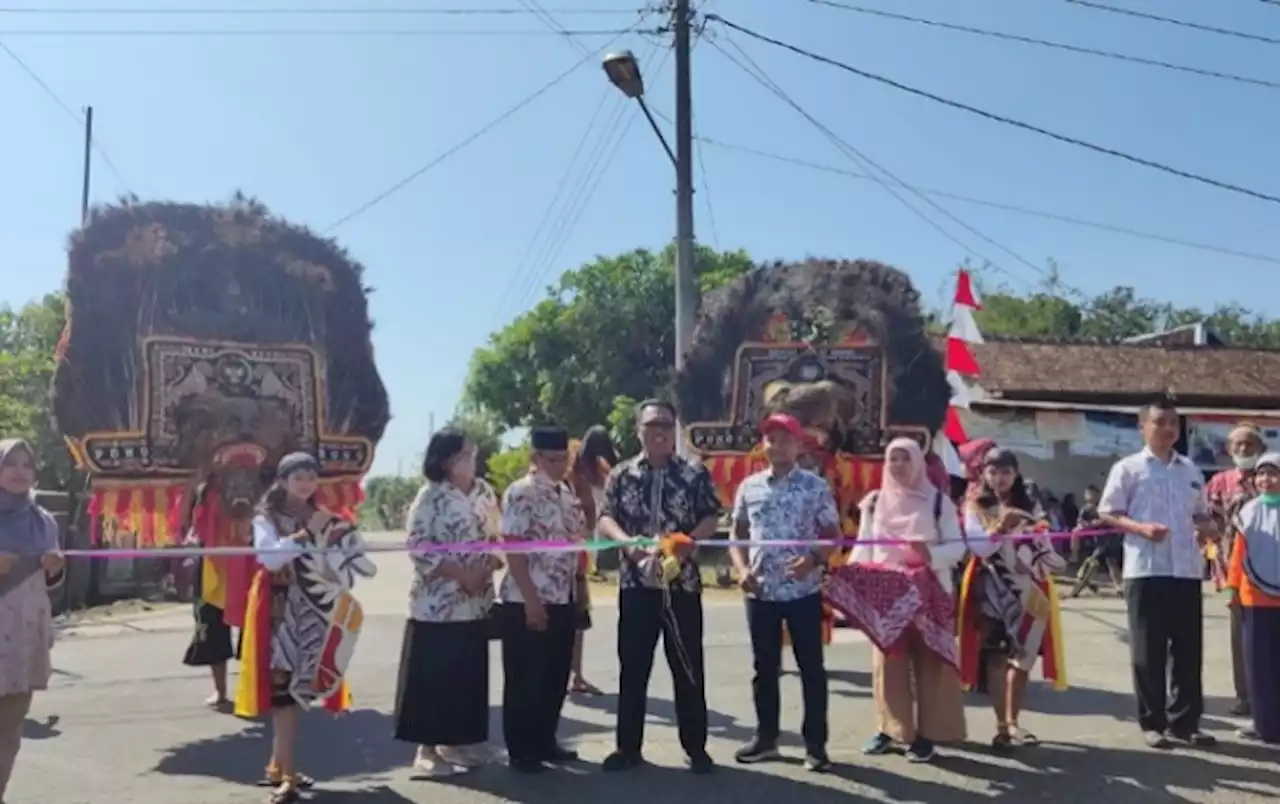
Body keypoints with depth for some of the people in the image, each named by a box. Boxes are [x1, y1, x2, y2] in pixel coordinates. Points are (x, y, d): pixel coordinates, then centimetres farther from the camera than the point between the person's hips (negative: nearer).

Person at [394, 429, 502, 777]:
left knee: (468, 674, 12)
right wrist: (461, 573, -18)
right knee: (433, 676, 1)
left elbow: (496, 537, 12)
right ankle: (427, 749, 12)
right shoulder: (430, 496, -10)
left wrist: (488, 568, -7)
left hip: (476, 602, 6)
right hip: (438, 602, -6)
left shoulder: (484, 491, 7)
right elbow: (419, 548, -14)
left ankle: (456, 741, 25)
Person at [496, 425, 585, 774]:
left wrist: (577, 593, 11)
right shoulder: (521, 493, -13)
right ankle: (520, 751, 14)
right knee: (525, 679, 3)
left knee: (556, 676, 15)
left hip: (563, 600, 8)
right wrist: (531, 600, -19)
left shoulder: (568, 493, 11)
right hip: (527, 602, -8)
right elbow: (513, 549, -17)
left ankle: (545, 742, 28)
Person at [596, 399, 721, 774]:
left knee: (688, 667, 6)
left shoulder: (696, 474, 1)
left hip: (682, 583, -1)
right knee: (632, 666, 7)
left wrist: (687, 541, -19)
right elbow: (606, 517, 1)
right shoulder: (621, 475, 5)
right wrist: (626, 540, -19)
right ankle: (628, 746, 18)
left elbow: (711, 518, -1)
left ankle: (696, 747, 17)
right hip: (635, 583, 1)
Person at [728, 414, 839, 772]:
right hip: (760, 592, 3)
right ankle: (766, 738, 25)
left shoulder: (816, 487, -3)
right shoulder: (749, 487, 5)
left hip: (803, 591, -3)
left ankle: (815, 745, 13)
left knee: (811, 668, 3)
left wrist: (813, 560, -19)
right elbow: (737, 533, 12)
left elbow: (833, 536, -1)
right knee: (765, 667, 12)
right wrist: (742, 569, -4)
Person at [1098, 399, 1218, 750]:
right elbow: (1108, 513, -2)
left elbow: (1201, 513, 23)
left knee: (1188, 649, 7)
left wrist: (1207, 527, 0)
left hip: (1187, 570, 5)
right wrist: (1141, 528, -17)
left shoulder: (1191, 470, 15)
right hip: (1145, 571, -4)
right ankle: (1152, 723, 11)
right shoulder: (1128, 468, 0)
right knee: (1149, 651, 1)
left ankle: (1184, 721, 18)